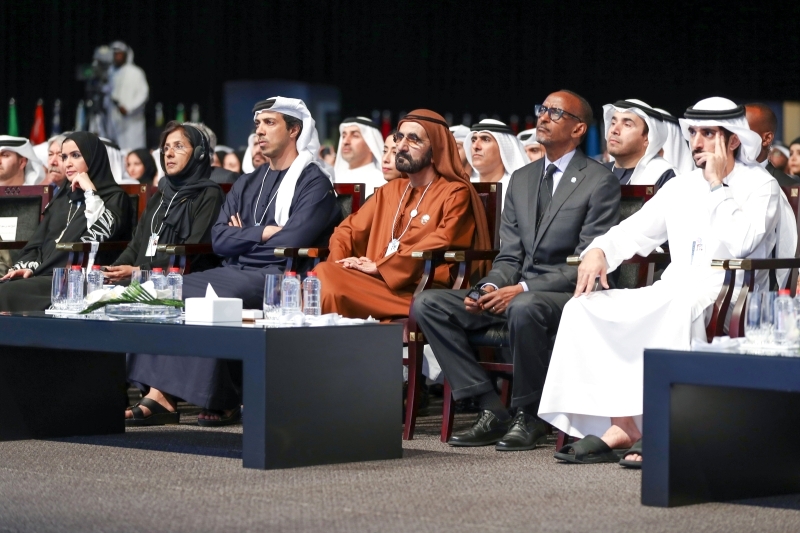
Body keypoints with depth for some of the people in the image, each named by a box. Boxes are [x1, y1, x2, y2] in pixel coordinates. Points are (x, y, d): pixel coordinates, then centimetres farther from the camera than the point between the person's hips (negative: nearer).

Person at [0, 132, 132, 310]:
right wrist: (28, 266, -2)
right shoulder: (61, 198, 24)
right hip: (44, 275, 6)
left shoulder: (114, 197, 4)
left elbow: (103, 234, -15)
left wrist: (90, 192, -9)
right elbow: (37, 242, 18)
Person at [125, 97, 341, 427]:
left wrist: (243, 237, 0)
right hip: (235, 273, 7)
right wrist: (262, 233, -4)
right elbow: (219, 239, 10)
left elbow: (291, 241, -13)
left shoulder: (314, 183, 1)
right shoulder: (247, 185, 22)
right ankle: (159, 396, -25)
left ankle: (223, 402, -19)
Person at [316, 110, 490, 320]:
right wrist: (340, 263, -1)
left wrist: (378, 266, -14)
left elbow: (440, 245, -13)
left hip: (423, 292, -7)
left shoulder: (455, 194, 2)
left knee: (329, 280, -30)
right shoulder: (388, 191, 24)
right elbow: (349, 230, 23)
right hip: (378, 285, 7)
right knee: (325, 274, -25)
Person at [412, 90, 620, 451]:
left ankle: (529, 416, -19)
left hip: (568, 295, -7)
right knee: (427, 304, -10)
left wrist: (524, 289, -21)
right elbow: (509, 256, 15)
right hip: (516, 293, 7)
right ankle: (491, 411, -11)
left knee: (524, 308, -41)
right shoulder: (521, 179, 18)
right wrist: (490, 288, -8)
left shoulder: (599, 182, -5)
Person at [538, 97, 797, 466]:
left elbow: (740, 242, -16)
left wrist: (718, 187, -8)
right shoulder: (680, 188, 20)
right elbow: (634, 232, 22)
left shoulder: (760, 186, 1)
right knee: (583, 308, -15)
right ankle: (622, 424, -25)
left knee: (679, 310, -41)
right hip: (673, 295, 7)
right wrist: (598, 251, 1)